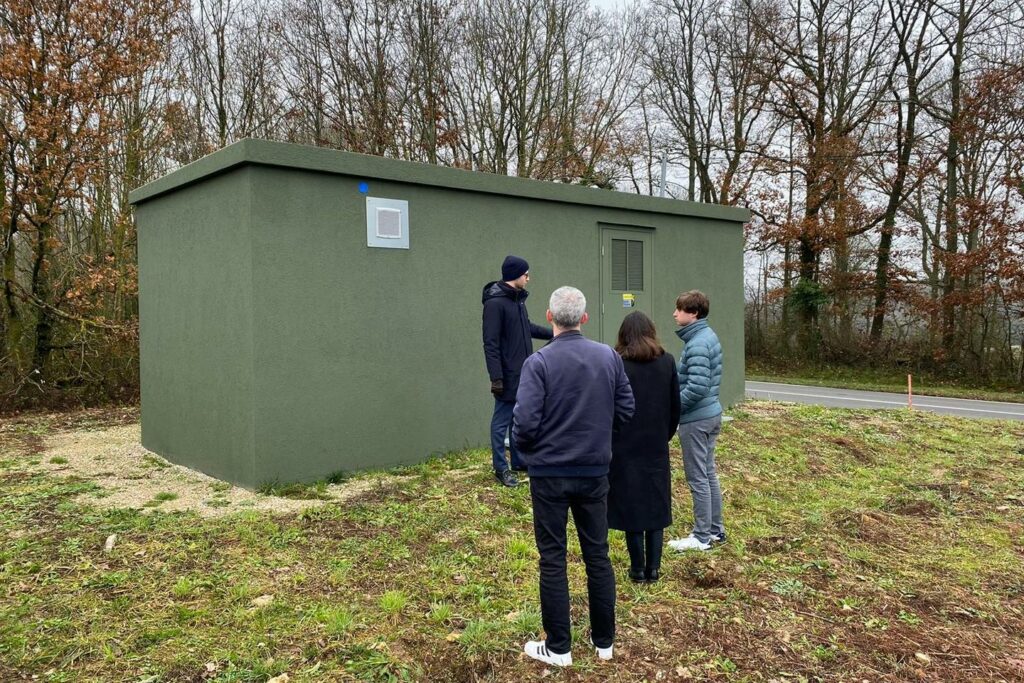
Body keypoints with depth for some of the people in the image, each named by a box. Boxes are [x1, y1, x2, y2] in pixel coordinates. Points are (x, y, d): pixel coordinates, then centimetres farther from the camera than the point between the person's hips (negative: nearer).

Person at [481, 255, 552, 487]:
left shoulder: (518, 298, 10)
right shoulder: (495, 302, -17)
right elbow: (490, 343, -19)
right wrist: (496, 376, -22)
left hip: (523, 373, 9)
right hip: (507, 375, -9)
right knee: (502, 421, 2)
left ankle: (519, 461, 29)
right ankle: (501, 468, 11)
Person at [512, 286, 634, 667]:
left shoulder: (539, 362, -15)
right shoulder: (610, 357, -2)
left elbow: (525, 422, -19)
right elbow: (625, 410, 3)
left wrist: (524, 448, 2)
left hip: (549, 473, -3)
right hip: (595, 471, 4)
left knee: (553, 559, 8)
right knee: (598, 554, 15)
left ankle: (558, 648, 17)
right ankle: (604, 640, 27)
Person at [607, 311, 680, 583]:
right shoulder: (667, 362, 0)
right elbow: (675, 407, 5)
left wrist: (610, 441, 2)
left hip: (626, 448, -3)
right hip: (657, 447, 3)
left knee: (630, 506, 6)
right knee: (656, 504, 12)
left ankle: (638, 569, 13)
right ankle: (653, 568, 16)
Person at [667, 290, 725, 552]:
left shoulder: (697, 344, -22)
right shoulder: (708, 336, 9)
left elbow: (696, 387, -28)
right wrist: (676, 400, 13)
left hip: (695, 419, -10)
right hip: (711, 413, 10)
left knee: (698, 478, 0)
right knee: (709, 474, 17)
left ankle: (702, 537, 10)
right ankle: (716, 529, 27)